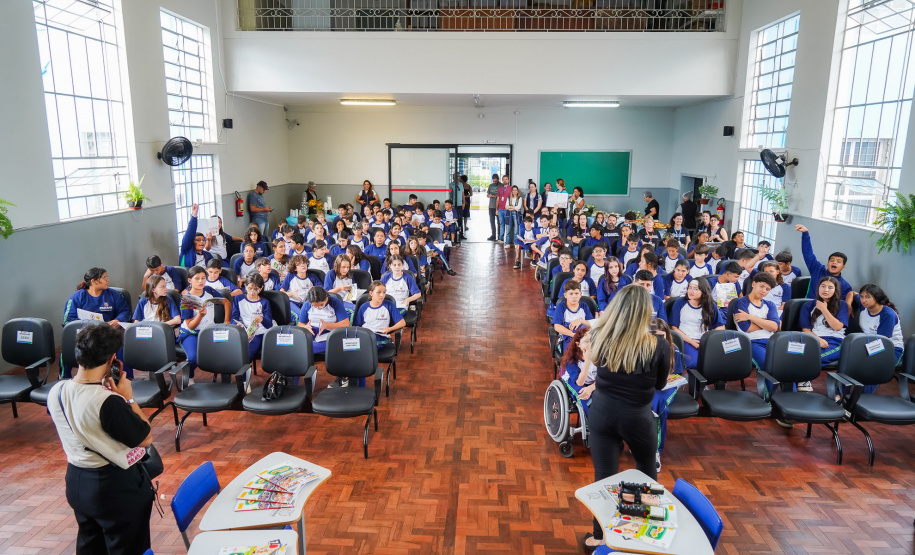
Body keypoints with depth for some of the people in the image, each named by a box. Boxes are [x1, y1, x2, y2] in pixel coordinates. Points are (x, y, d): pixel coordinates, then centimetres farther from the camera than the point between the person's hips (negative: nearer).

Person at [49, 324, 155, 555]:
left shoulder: (56, 391, -9)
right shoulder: (109, 402, -31)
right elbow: (146, 438, -18)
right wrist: (128, 399, -13)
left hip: (76, 481, 7)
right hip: (116, 485, -7)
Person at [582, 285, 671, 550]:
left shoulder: (599, 336, -15)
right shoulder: (659, 346, -21)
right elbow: (660, 384, -3)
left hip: (602, 412, 1)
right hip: (637, 416, -1)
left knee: (603, 475, 12)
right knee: (646, 467, 27)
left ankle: (600, 536, 26)